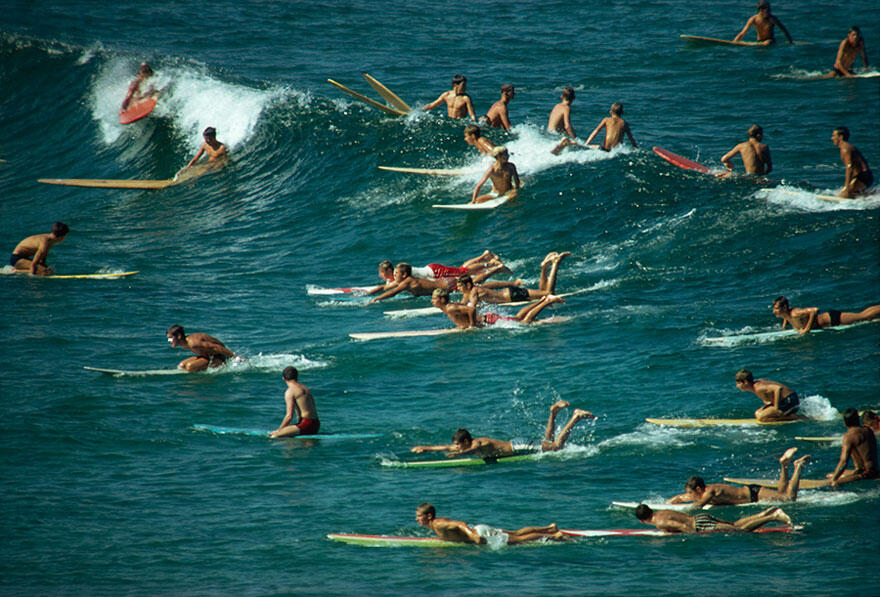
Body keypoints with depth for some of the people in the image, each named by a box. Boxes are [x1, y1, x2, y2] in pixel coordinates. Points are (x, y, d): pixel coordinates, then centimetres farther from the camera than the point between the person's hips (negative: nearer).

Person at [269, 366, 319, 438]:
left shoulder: (290, 392, -7)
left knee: (274, 436, -18)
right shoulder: (305, 388, 18)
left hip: (306, 425, -8)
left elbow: (289, 416, -12)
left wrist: (279, 430, 0)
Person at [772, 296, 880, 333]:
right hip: (827, 318, 8)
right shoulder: (787, 312, -2)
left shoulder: (795, 314, -29)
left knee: (863, 317, 1)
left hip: (831, 319, -8)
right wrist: (784, 326, 11)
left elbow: (815, 310, -39)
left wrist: (807, 328, -35)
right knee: (862, 316, 18)